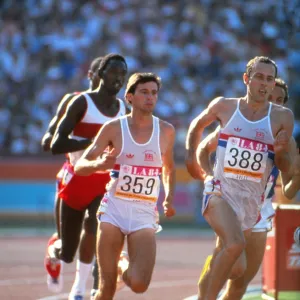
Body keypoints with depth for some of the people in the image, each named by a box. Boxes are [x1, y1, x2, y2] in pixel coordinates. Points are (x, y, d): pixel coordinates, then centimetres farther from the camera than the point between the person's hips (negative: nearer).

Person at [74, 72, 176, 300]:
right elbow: (80, 167, -2)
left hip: (144, 213, 1)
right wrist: (99, 164, -24)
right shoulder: (114, 128, -3)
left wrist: (169, 197, 4)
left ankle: (124, 264, 20)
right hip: (114, 208, -1)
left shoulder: (166, 131, 3)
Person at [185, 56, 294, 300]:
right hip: (221, 191, -3)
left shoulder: (282, 117, 0)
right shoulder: (224, 107, 2)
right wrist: (191, 157, 16)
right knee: (235, 243, -31)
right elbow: (198, 125, 23)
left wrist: (281, 151, -19)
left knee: (236, 270, 11)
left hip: (252, 198, 3)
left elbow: (285, 168, 2)